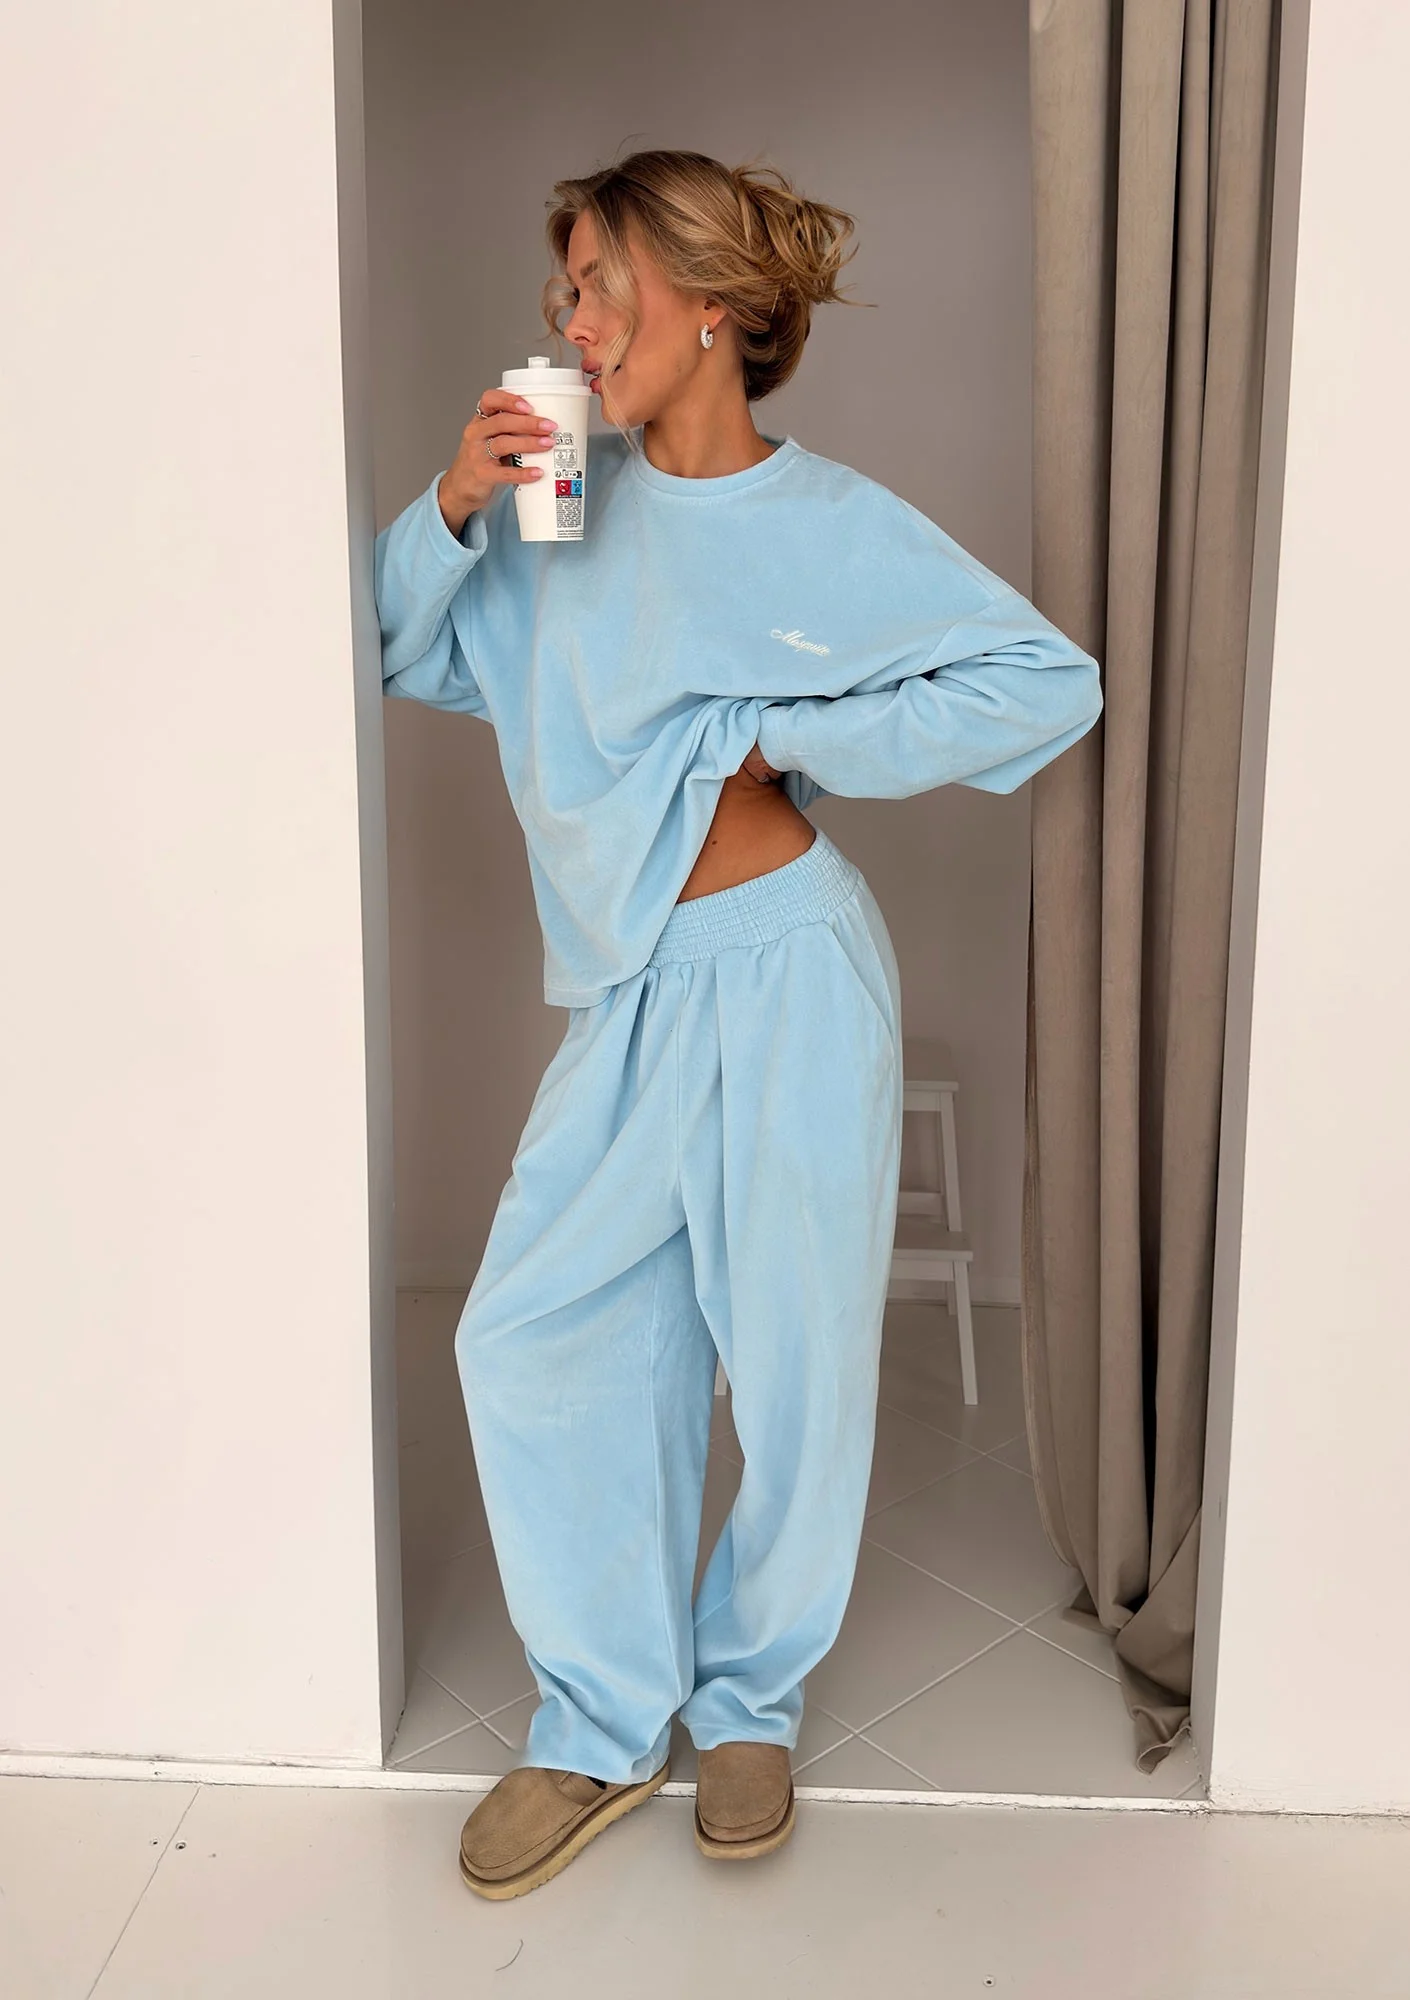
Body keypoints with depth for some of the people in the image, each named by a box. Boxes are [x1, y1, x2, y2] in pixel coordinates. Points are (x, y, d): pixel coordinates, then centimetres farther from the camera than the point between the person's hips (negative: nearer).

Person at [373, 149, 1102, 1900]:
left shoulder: (837, 528, -6)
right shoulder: (568, 505, 7)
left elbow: (1053, 682, -9)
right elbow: (404, 655, 13)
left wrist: (794, 741, -11)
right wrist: (449, 511, -6)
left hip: (783, 977, -4)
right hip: (632, 988, 5)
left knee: (793, 1359, 7)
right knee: (531, 1336, 2)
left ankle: (750, 1701, 32)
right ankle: (605, 1725, 21)